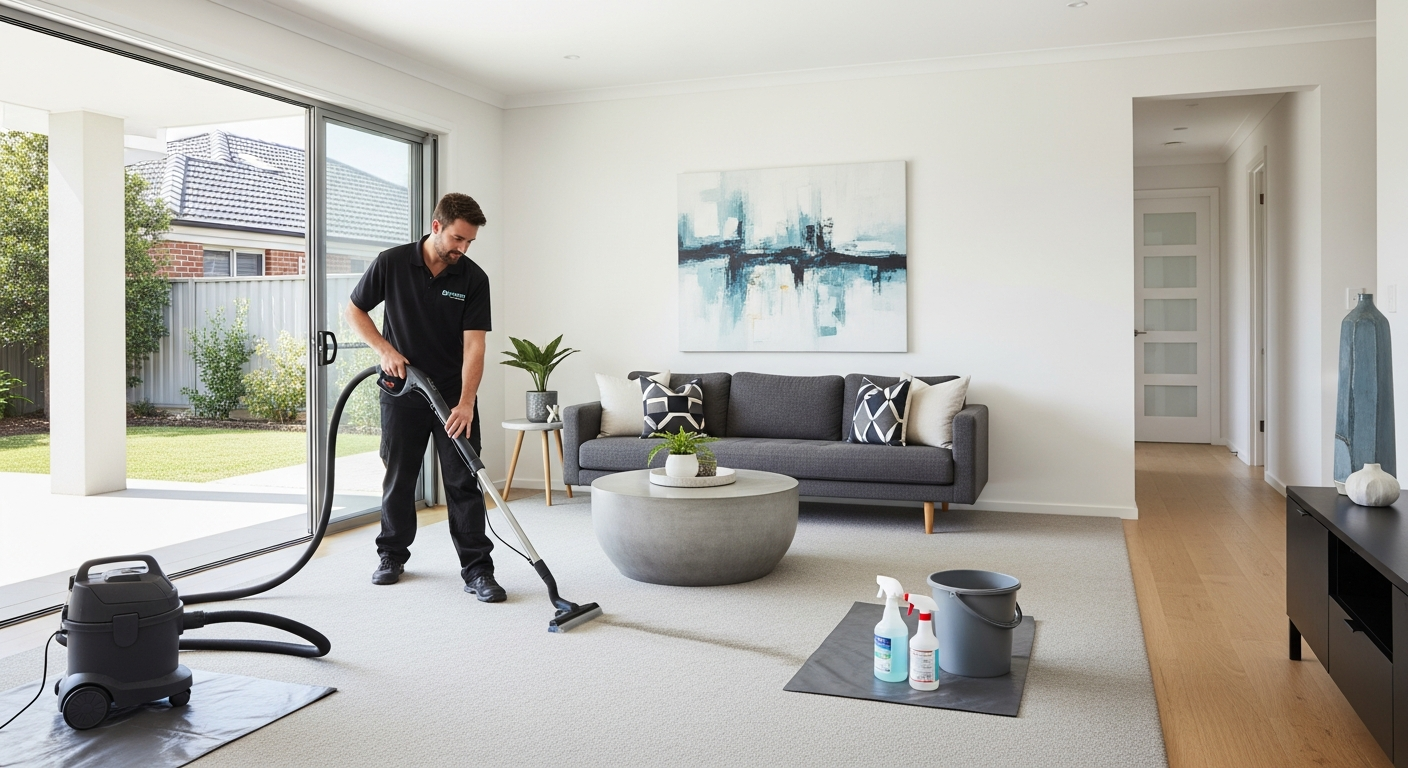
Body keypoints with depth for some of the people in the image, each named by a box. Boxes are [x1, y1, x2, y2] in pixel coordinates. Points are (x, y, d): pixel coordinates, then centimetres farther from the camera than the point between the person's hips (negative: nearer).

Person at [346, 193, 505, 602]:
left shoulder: (474, 279, -9)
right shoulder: (392, 263, -8)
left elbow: (474, 344, -15)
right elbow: (355, 310, 4)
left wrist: (466, 402, -26)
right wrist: (385, 349, -12)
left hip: (454, 395, 0)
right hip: (402, 392, 1)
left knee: (464, 483, -3)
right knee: (398, 478, 11)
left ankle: (477, 570, 1)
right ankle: (393, 555, 29)